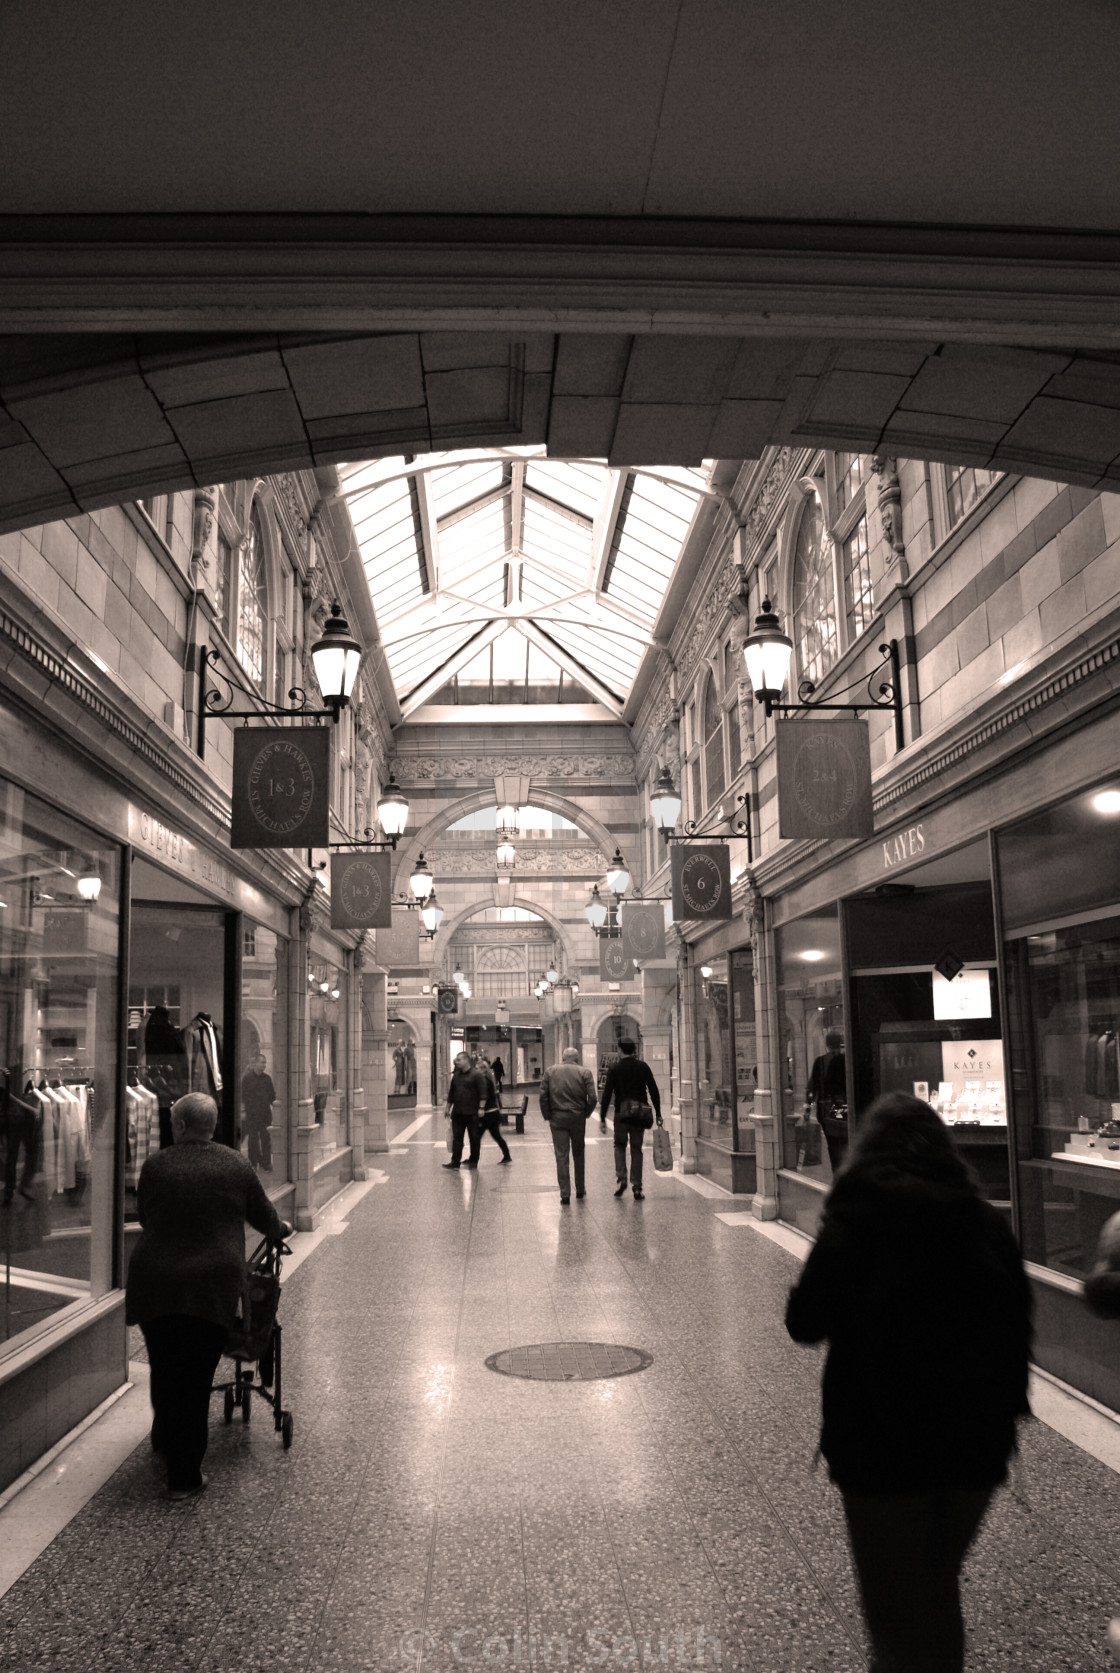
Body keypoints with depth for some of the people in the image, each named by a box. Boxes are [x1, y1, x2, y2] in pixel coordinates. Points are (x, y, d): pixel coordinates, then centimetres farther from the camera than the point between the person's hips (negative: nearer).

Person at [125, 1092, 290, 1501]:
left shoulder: (155, 1166, 0)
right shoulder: (235, 1165, 0)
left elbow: (144, 1218, 14)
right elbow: (264, 1217, 12)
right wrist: (282, 1230, 35)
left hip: (155, 1281, 1)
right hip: (212, 1285, -1)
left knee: (164, 1371, 19)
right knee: (197, 1377, 7)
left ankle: (165, 1442, 39)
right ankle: (184, 1475, 12)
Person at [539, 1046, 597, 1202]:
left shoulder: (549, 1072, 2)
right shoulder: (584, 1072, -2)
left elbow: (543, 1097, -4)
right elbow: (592, 1098, -9)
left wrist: (547, 1116, 6)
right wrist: (586, 1113, 6)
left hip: (557, 1119, 0)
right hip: (578, 1119, 0)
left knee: (561, 1157, 2)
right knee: (578, 1154, 17)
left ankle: (565, 1194, -1)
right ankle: (580, 1190, 25)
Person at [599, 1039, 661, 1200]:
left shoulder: (614, 1069, -2)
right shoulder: (643, 1067, 5)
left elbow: (607, 1095, -6)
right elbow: (654, 1091, 3)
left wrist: (602, 1117, -2)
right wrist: (658, 1114, 8)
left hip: (621, 1113, -2)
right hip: (640, 1113, 2)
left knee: (619, 1145, 16)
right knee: (636, 1149, 8)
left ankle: (621, 1178, -2)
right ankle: (637, 1187, 5)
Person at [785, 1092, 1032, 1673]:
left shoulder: (851, 1228, -13)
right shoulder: (986, 1223, -3)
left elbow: (803, 1324, -7)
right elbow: (1016, 1325, 4)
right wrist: (1002, 1409, 16)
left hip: (880, 1445, -4)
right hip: (976, 1443, 4)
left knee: (894, 1610, 13)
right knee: (939, 1589, 25)